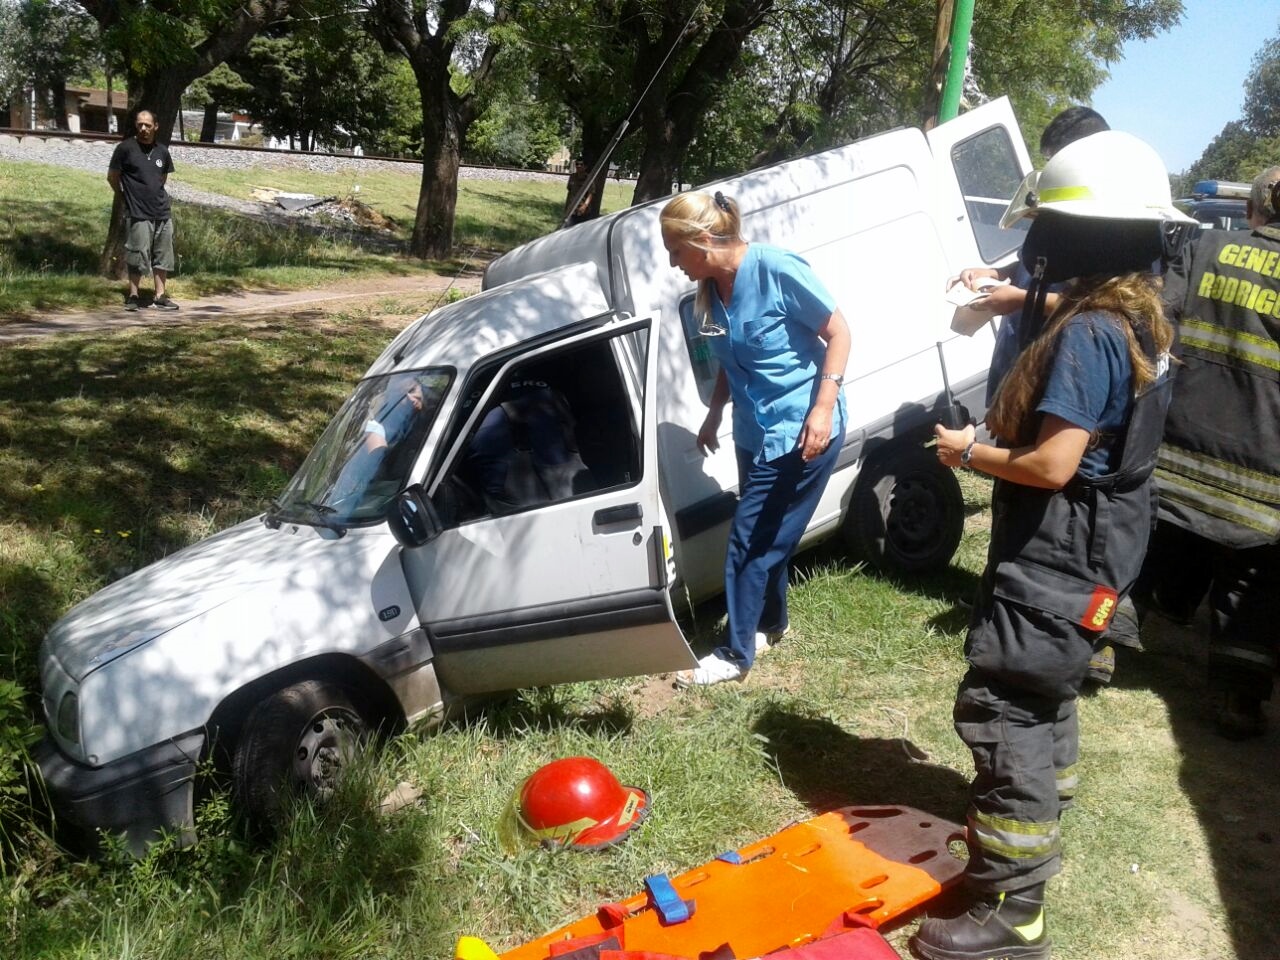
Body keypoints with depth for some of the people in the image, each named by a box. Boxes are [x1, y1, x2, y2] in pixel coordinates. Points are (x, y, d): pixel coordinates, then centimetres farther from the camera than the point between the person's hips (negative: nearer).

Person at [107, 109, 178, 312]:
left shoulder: (162, 151, 9)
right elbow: (112, 177, 2)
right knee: (138, 256, -3)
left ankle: (160, 297, 15)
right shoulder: (125, 148, -5)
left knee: (163, 256, 7)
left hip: (162, 212, 5)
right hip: (138, 213, -5)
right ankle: (132, 296, 7)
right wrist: (127, 195, 9)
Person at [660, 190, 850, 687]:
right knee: (766, 537, 19)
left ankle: (735, 653, 9)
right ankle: (770, 624, 40)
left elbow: (838, 333, -14)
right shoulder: (711, 291, 1)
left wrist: (823, 407, -22)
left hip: (802, 432, -7)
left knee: (750, 541, -3)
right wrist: (714, 415, 14)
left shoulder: (778, 270, -19)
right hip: (755, 432, 7)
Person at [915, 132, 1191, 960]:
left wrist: (971, 454, -11)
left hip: (1053, 563, -10)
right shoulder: (1143, 320, 8)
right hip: (1091, 559, 10)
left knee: (1003, 713, -4)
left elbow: (1053, 465, -26)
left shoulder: (1088, 332, -24)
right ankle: (1037, 836, 43)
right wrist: (998, 438, 8)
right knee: (1044, 701, 24)